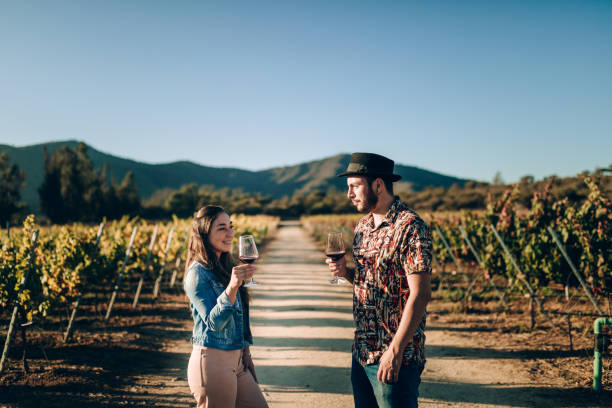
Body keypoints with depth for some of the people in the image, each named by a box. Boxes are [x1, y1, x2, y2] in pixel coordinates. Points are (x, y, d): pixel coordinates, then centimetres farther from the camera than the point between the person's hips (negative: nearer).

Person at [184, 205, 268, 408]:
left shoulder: (224, 267, 11)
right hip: (212, 361, -8)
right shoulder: (197, 273, -15)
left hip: (236, 361, 8)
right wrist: (232, 286, -35)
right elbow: (213, 322, -23)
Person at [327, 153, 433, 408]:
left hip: (396, 356, -8)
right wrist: (346, 273, 0)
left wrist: (395, 350, -21)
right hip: (362, 350, 8)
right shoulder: (363, 226, 11)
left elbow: (420, 294, -19)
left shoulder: (410, 227, -15)